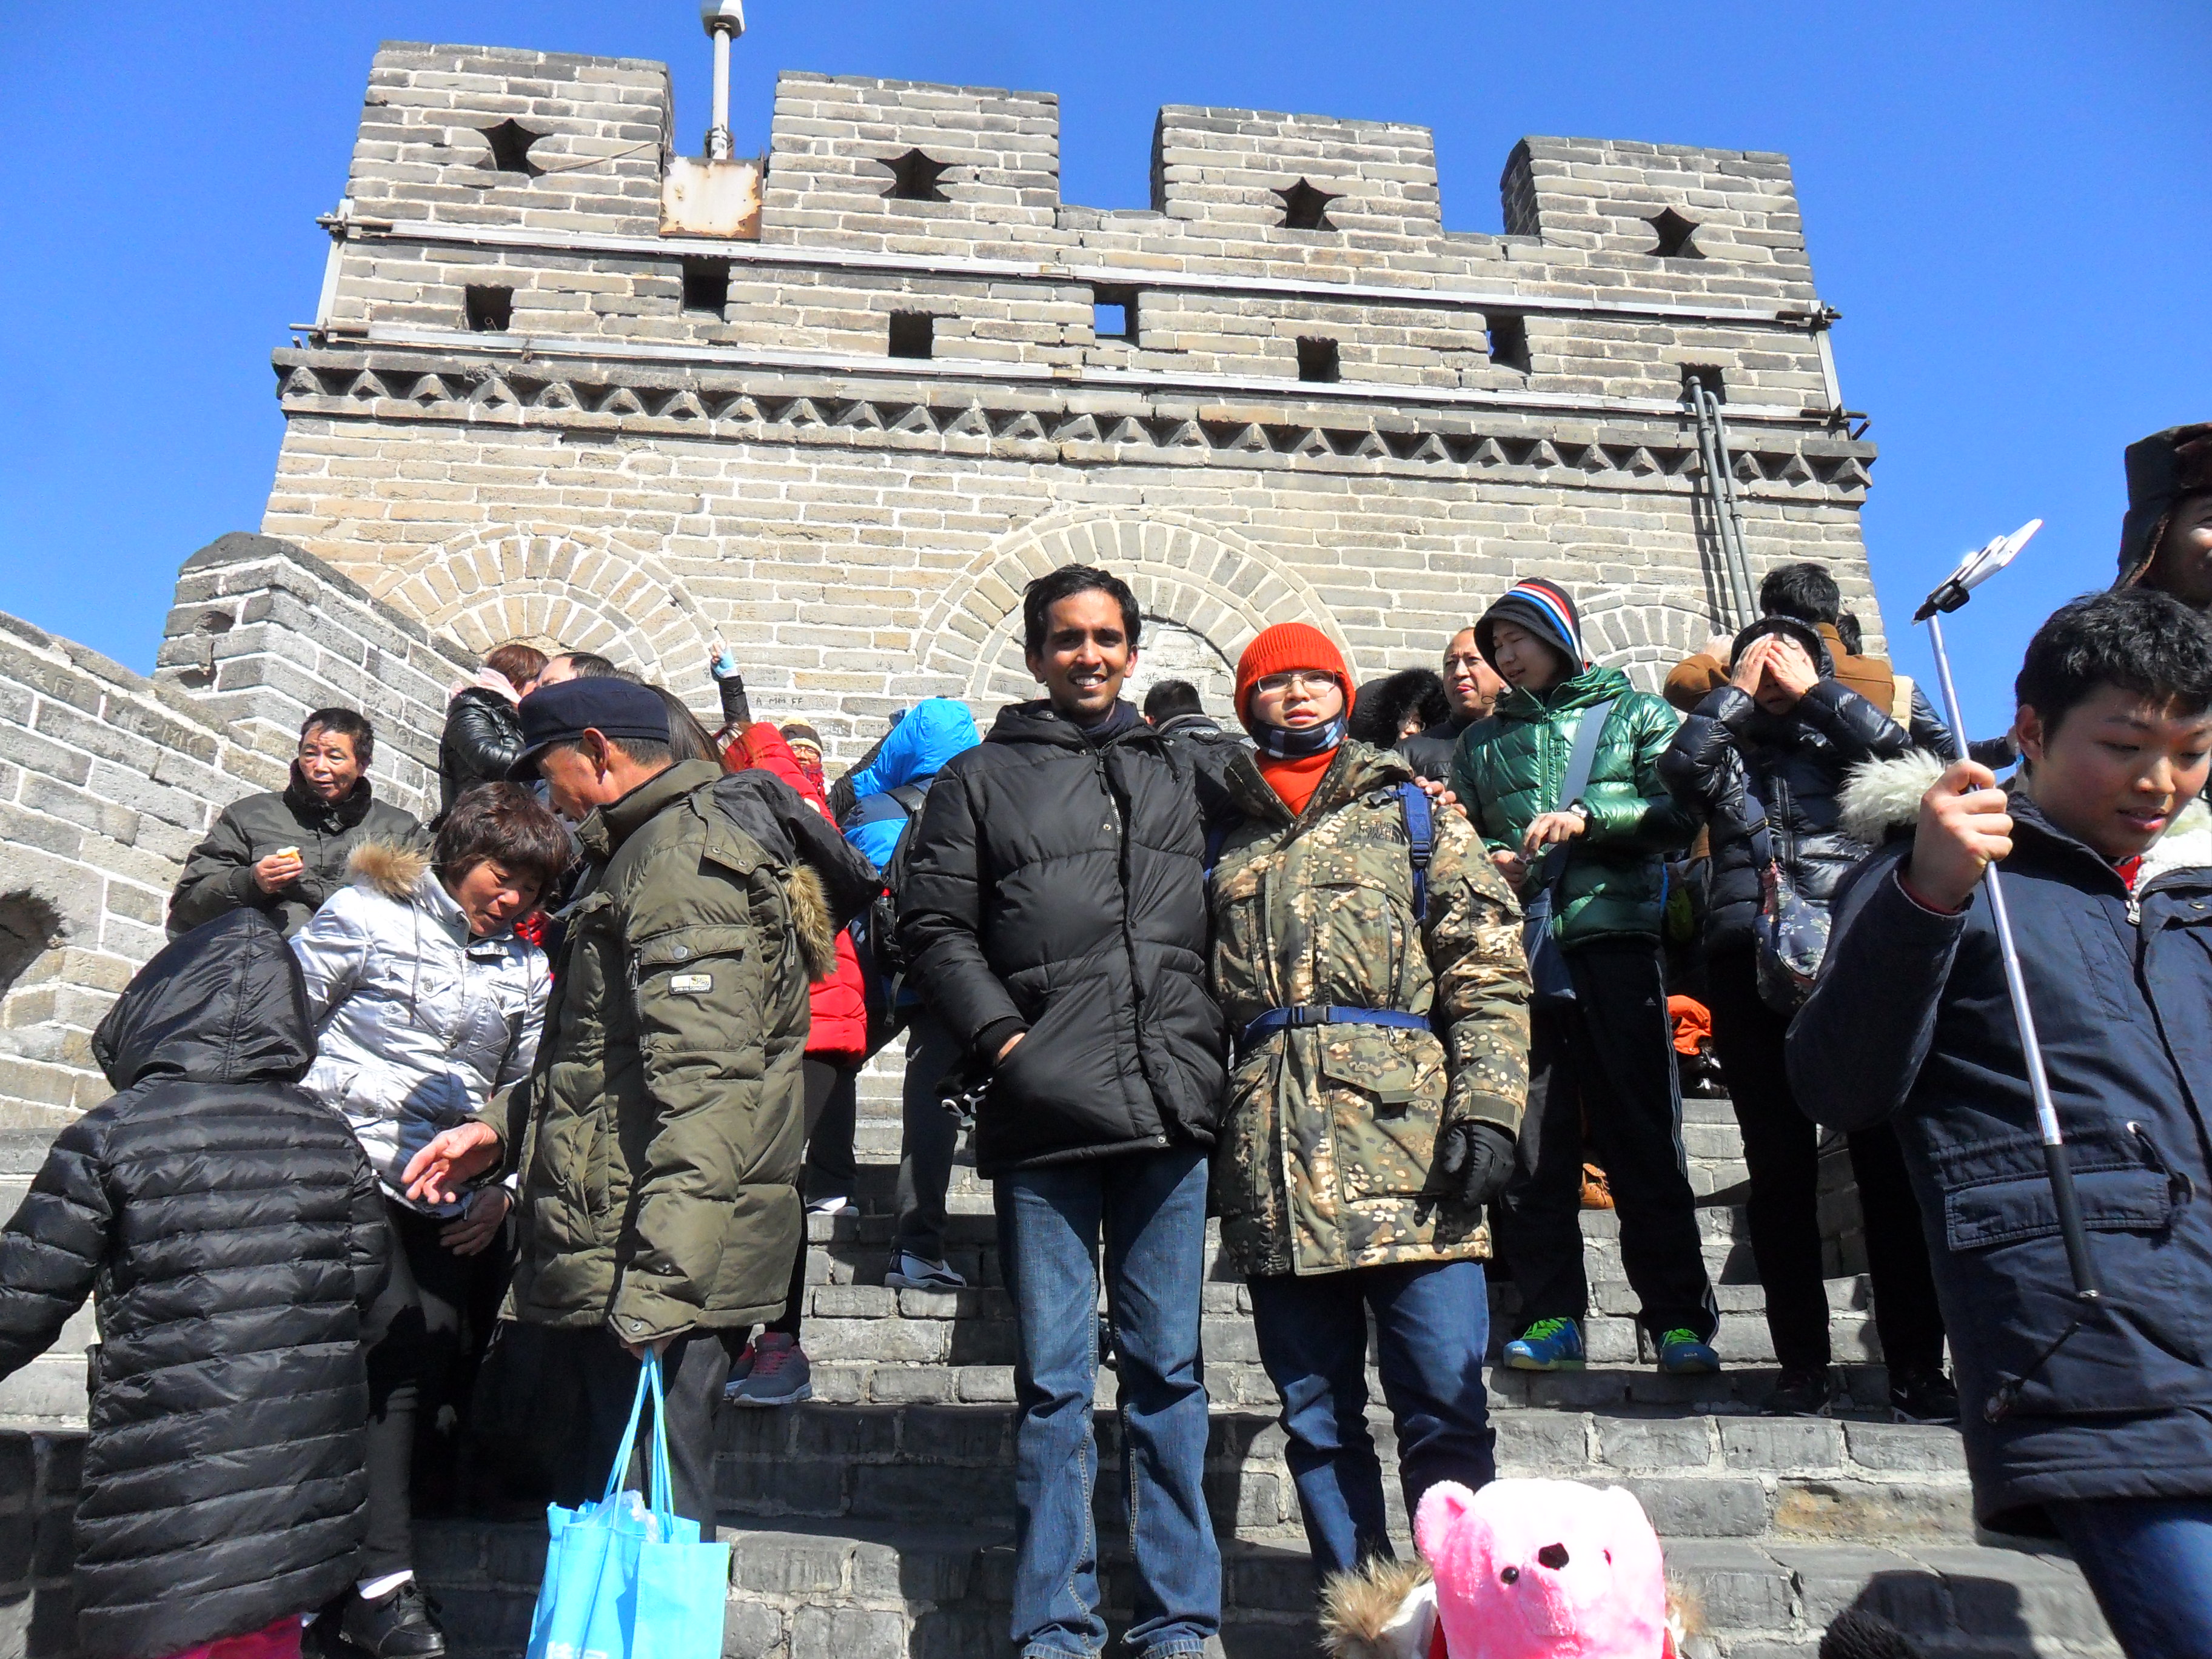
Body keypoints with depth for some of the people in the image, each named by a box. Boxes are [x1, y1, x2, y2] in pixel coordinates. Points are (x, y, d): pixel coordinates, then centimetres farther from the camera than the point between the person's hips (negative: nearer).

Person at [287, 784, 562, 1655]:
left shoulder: (526, 971, 12)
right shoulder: (367, 915, 2)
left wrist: (501, 1186, 6)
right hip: (349, 1167, -4)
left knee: (440, 1351, -4)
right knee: (395, 1344, -13)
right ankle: (381, 1581, -4)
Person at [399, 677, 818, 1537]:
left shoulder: (681, 863, -13)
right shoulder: (642, 862, 22)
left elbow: (704, 1085, -24)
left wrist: (657, 1286, -28)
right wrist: (501, 1127, 15)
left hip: (643, 1273, -11)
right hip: (605, 1271, 11)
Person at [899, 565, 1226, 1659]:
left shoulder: (1179, 775, 18)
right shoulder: (980, 779, 10)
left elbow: (1222, 914, 19)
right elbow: (933, 926, 4)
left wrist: (1210, 1047, 6)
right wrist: (1000, 1036, -8)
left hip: (1168, 1114, 2)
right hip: (1045, 1118, -2)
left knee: (1167, 1367, 9)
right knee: (1053, 1380, 4)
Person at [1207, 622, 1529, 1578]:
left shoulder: (1413, 810, 11)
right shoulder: (1226, 838, 19)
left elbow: (1489, 969, 2)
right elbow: (1200, 996, 18)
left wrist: (1486, 1110, -9)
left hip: (1405, 1144, -3)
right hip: (1272, 1169, 3)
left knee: (1445, 1408, -3)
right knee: (1316, 1417, 9)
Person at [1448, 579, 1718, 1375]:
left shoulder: (1634, 711, 13)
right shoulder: (1484, 738, 22)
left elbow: (1678, 811, 1)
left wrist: (1587, 818, -12)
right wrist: (1488, 859, -2)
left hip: (1614, 939, -2)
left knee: (1642, 1131, -3)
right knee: (1533, 1136, 0)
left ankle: (1678, 1317, 5)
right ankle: (1550, 1314, 6)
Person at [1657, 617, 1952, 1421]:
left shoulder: (1842, 737, 19)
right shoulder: (1728, 752, 21)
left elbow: (1899, 749, -2)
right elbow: (1678, 766, 0)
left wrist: (1813, 689, 8)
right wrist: (1740, 688, 9)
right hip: (1750, 961, 1)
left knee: (1887, 1158, -5)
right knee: (1779, 1167, 1)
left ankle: (1917, 1369, 1)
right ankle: (1803, 1368, 7)